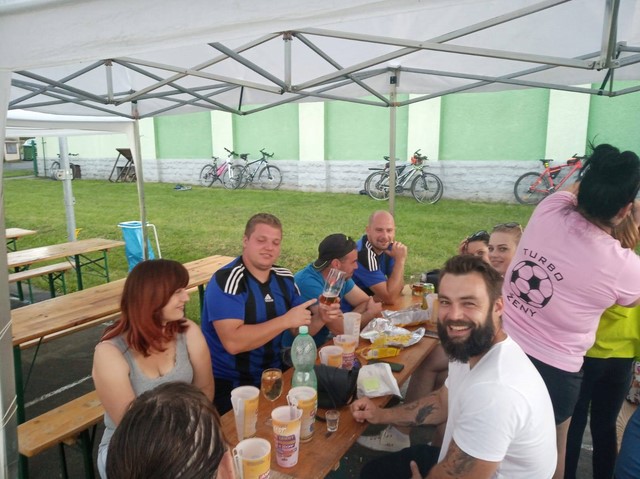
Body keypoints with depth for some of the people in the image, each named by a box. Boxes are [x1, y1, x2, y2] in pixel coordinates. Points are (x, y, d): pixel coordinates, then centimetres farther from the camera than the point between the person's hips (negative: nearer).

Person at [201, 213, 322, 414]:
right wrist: (285, 320, -26)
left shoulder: (284, 278, 2)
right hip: (230, 386, -6)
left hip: (273, 376, 6)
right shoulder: (227, 281, -17)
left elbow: (301, 331, 7)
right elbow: (233, 342, -28)